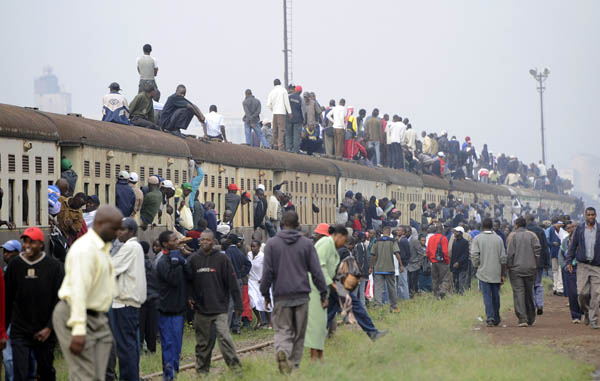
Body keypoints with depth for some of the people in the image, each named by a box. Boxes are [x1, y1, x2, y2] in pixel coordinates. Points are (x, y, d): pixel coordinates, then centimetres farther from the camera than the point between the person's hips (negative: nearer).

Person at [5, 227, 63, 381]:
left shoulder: (54, 266, -4)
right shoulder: (15, 265, 0)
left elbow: (60, 301, -3)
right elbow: (7, 298, 7)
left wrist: (49, 327, -10)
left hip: (45, 333, 0)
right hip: (19, 332, 0)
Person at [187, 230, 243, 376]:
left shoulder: (222, 259, -1)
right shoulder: (194, 259, 5)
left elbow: (232, 283, -1)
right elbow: (188, 280, 14)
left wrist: (238, 304, -3)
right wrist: (190, 297, 0)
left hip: (219, 308, -3)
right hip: (200, 309, 3)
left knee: (224, 337, -13)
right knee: (202, 342, 8)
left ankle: (235, 367, -7)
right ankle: (202, 370, 17)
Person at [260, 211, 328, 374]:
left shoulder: (272, 243, 1)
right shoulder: (306, 243, 3)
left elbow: (267, 272, -1)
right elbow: (316, 271, 2)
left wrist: (265, 294, 8)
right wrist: (323, 293, 6)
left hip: (281, 295, -1)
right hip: (302, 294, 1)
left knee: (282, 330, 2)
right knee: (299, 333, 10)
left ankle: (281, 350, -27)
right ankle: (294, 364, 10)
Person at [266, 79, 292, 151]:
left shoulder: (272, 92, 8)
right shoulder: (283, 90, -2)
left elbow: (268, 104, 6)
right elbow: (287, 102, -6)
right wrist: (289, 112, -3)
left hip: (275, 113, 5)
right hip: (282, 112, -5)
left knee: (275, 130, 10)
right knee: (281, 129, -9)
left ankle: (275, 145, 11)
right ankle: (281, 146, -18)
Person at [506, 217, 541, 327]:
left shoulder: (512, 236, -2)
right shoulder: (531, 235, 5)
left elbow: (510, 253, -9)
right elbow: (538, 248, -7)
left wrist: (509, 265, 1)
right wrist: (535, 263, 2)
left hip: (516, 268, -3)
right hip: (530, 268, 3)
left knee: (518, 292, -5)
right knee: (529, 293, 14)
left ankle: (522, 319, -17)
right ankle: (531, 319, 22)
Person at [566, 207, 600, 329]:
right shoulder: (579, 229, 6)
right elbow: (573, 246, 10)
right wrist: (569, 261, 4)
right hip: (582, 265, 0)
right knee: (582, 292, -5)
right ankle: (586, 312, 22)